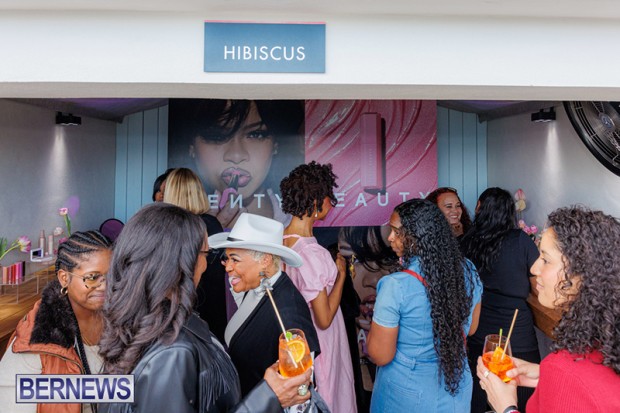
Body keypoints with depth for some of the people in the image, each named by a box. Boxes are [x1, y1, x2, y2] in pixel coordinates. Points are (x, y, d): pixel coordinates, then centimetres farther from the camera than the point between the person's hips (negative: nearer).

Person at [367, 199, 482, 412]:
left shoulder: (396, 286, -28)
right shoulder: (467, 270, -11)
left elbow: (381, 356, -19)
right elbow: (470, 328, 4)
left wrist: (377, 320, -4)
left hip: (408, 396, -4)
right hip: (456, 387, 4)